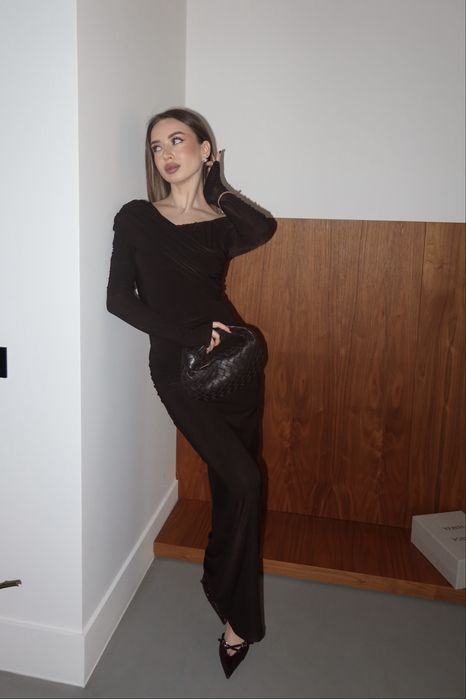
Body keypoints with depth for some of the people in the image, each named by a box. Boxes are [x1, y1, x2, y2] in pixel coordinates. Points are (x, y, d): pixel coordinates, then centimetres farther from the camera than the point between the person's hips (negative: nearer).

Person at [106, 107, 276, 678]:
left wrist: (216, 185, -1)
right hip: (177, 366, -3)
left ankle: (233, 608, 37)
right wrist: (189, 334, -12)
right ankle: (237, 614, 14)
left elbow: (263, 229, -17)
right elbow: (119, 299, -5)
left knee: (230, 485, 11)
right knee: (243, 482, -12)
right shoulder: (136, 218, 2)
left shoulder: (225, 225, 6)